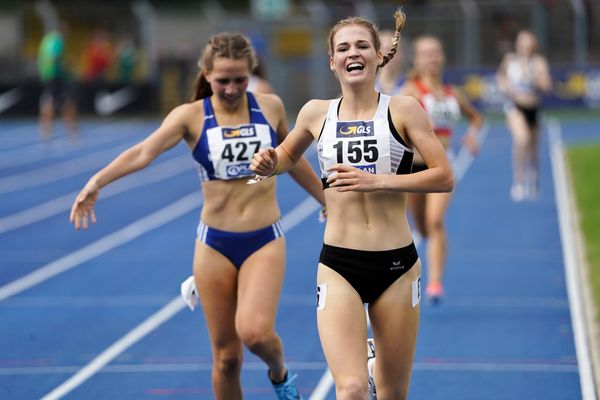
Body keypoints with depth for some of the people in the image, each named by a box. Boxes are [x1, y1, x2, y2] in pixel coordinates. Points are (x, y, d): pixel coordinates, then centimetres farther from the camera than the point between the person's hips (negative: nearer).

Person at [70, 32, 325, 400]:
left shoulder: (271, 107, 0)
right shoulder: (192, 115, -7)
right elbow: (145, 152, -23)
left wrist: (328, 200, 28)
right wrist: (97, 181, -40)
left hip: (265, 241, 0)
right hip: (215, 244, 0)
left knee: (255, 331, -23)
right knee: (226, 357, 4)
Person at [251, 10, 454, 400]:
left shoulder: (402, 109, -3)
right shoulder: (316, 113, 4)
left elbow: (444, 177, -9)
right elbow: (288, 154, 23)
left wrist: (376, 180, -19)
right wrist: (269, 165, 0)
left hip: (396, 265, 0)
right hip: (339, 266, 0)